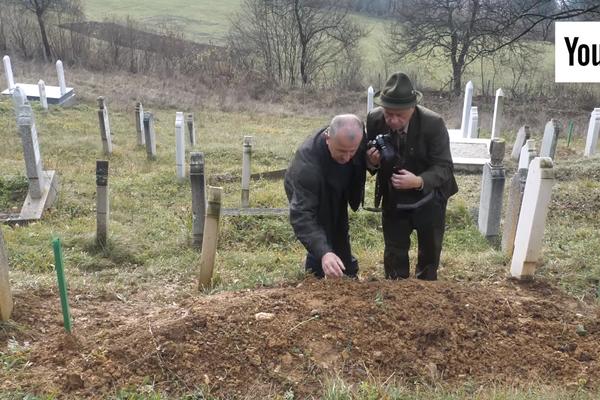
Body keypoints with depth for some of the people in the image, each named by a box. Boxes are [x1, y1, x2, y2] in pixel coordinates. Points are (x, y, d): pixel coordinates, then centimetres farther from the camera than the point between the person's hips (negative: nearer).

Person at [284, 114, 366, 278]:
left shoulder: (359, 138, -30)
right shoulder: (307, 164, -47)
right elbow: (301, 215, -50)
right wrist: (323, 253, -61)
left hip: (337, 192, 5)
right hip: (302, 193, -5)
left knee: (340, 238, 19)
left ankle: (349, 277, 43)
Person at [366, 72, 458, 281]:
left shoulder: (433, 123, -27)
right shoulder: (374, 119, -19)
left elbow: (444, 167, -25)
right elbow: (371, 159, -5)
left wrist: (419, 181, -44)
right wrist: (371, 162, -30)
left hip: (429, 199, -1)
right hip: (393, 200, 1)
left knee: (430, 252, 20)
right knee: (394, 255, 11)